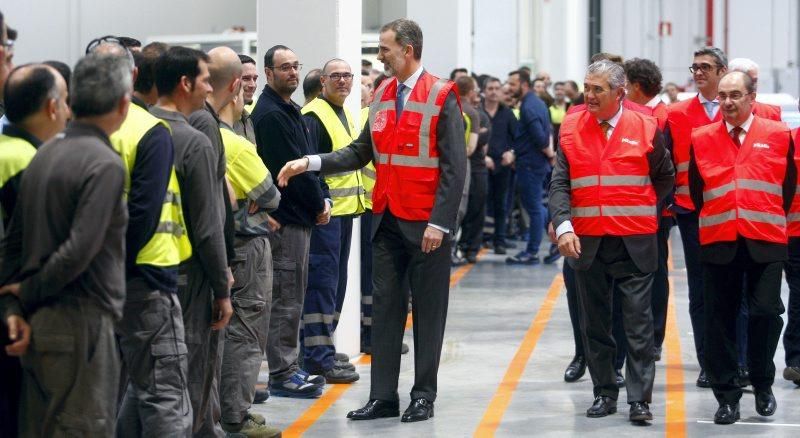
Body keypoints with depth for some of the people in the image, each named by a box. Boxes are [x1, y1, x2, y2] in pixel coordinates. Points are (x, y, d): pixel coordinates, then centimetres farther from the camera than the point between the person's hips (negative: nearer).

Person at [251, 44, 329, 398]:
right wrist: (318, 204, -9)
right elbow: (292, 167, -18)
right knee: (285, 298, -6)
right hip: (286, 217, -11)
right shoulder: (271, 114, -15)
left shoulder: (289, 111, 18)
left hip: (299, 215, 11)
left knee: (292, 296, 14)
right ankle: (282, 374, -2)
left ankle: (287, 368, 20)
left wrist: (323, 198, 6)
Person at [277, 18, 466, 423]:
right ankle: (383, 396, 11)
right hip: (387, 219, 6)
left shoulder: (441, 96, -9)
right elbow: (361, 152, 12)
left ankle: (423, 396, 12)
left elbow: (455, 166, -11)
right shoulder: (382, 95, 11)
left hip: (426, 223, -6)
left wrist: (439, 223, -16)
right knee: (385, 306, 7)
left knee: (428, 310, 4)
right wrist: (310, 163, 0)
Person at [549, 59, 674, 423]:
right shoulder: (571, 128, 2)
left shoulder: (645, 128, -1)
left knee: (638, 322, -3)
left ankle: (640, 399, 0)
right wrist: (564, 226, -14)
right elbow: (559, 183, -1)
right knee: (595, 322, 9)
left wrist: (644, 211, 4)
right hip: (586, 241, 2)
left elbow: (665, 178, 12)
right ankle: (604, 393, 18)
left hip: (635, 242, -2)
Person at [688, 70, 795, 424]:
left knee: (766, 312, -7)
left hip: (765, 241, -1)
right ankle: (727, 395, 11)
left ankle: (763, 384, 15)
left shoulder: (778, 135, 5)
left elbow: (788, 185, 12)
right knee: (719, 321, 2)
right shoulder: (701, 139, 8)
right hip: (717, 241, 1)